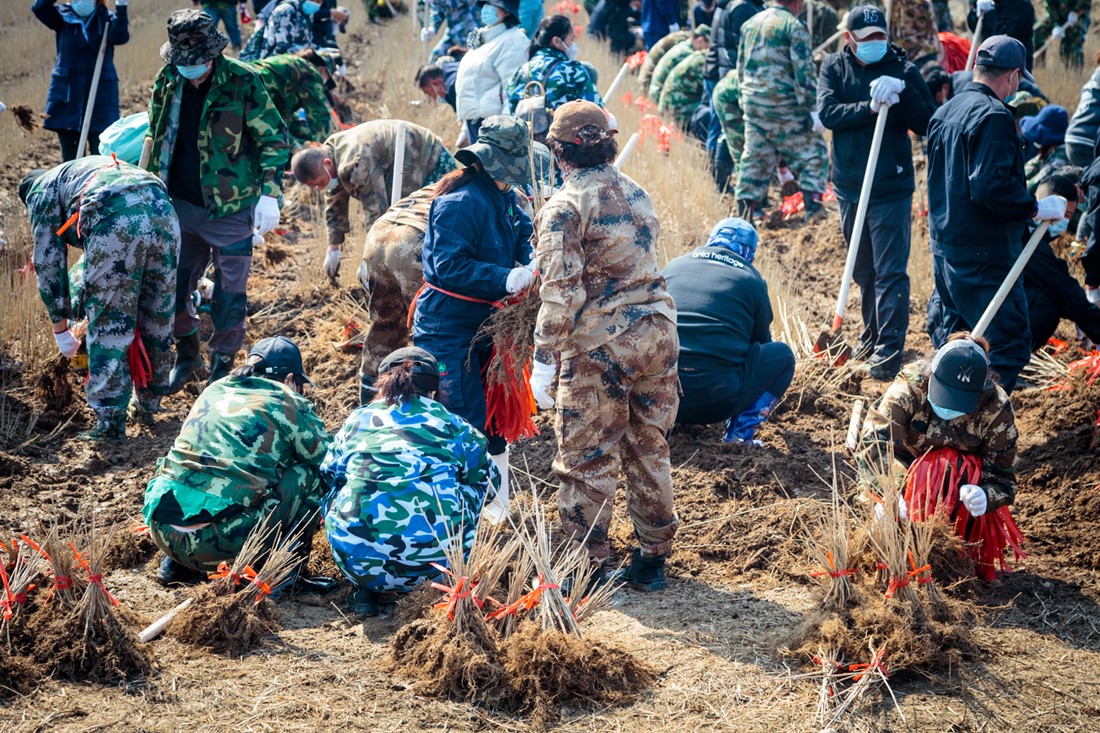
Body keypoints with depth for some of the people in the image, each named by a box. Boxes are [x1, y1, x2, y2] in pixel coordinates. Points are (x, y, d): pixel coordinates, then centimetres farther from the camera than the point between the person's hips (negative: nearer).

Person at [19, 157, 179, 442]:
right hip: (163, 211, 6)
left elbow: (48, 261, 19)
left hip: (116, 223, -6)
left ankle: (110, 424, 9)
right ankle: (148, 403, 36)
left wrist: (60, 328, 25)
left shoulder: (42, 189, 25)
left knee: (109, 326, 5)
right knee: (158, 320, 20)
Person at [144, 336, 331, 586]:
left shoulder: (215, 390, 21)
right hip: (218, 541, -6)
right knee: (313, 472, 8)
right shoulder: (290, 406, 5)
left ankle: (176, 563, 25)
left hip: (161, 530, 6)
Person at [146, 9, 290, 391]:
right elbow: (156, 139, 15)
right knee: (173, 287, 11)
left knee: (230, 292, 4)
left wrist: (269, 194, -17)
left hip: (231, 210, -4)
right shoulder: (167, 81, -1)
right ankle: (186, 354, 33)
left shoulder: (242, 83, -14)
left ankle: (222, 363, 20)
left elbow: (274, 138, -9)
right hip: (181, 206, 4)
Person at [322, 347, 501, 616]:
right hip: (438, 560, -1)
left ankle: (364, 591, 21)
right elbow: (489, 480, 29)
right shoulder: (452, 425, 14)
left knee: (337, 493, 31)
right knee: (470, 489, 27)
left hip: (360, 562, 1)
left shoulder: (358, 420, 16)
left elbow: (328, 474, 32)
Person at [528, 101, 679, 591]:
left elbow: (561, 289, -18)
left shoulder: (565, 206, -11)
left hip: (599, 343, -6)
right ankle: (652, 559, 22)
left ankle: (588, 564, 9)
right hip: (657, 330, 6)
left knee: (587, 458, 4)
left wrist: (543, 360, -16)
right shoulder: (636, 192, 11)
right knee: (650, 450, 15)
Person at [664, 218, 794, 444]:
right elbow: (761, 340, 24)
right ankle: (740, 434, 2)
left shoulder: (674, 266, 17)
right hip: (715, 401, -5)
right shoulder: (751, 280, 9)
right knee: (782, 355, 18)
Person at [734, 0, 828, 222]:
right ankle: (813, 205, -4)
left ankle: (744, 211, 12)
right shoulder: (793, 26, -10)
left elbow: (741, 67, 19)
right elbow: (805, 71, -14)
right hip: (784, 103, -7)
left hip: (752, 103, 7)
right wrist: (814, 109, -14)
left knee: (755, 157, 12)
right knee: (811, 152, 3)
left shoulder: (750, 24, 13)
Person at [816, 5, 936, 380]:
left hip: (892, 190, -4)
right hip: (850, 188, 4)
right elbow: (827, 112, -13)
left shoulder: (903, 70, -5)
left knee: (890, 273, -6)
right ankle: (873, 334, 31)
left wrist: (903, 91, -24)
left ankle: (889, 350, -5)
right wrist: (871, 108, -25)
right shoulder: (834, 67, 3)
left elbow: (927, 124, -10)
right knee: (864, 272, 16)